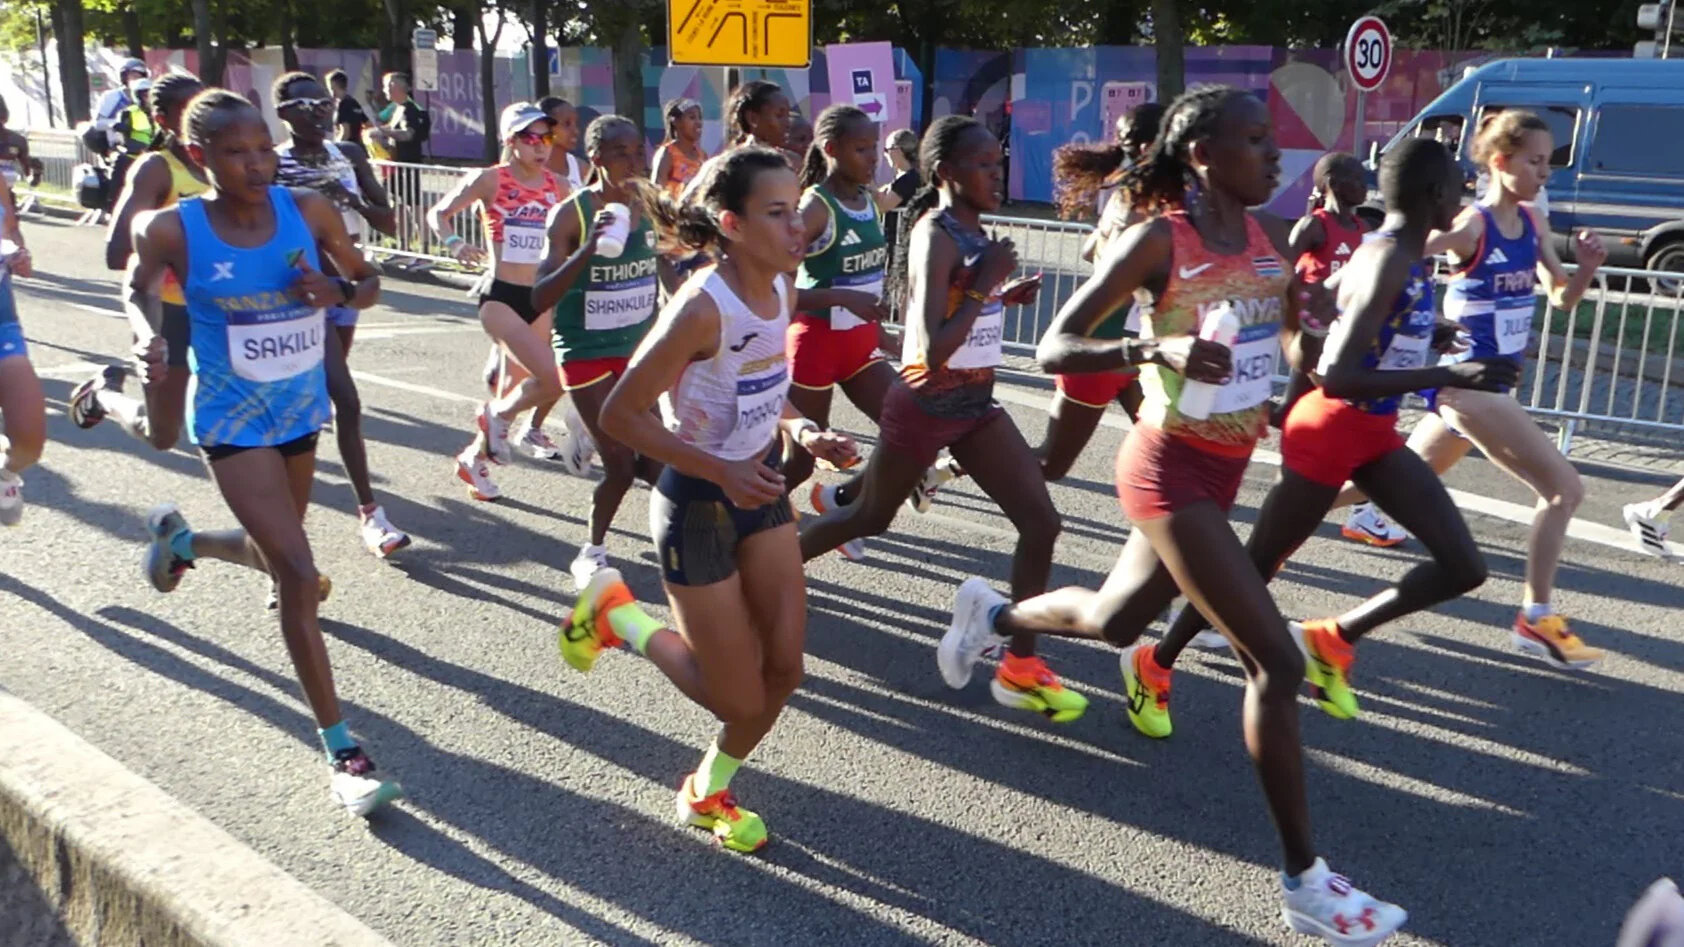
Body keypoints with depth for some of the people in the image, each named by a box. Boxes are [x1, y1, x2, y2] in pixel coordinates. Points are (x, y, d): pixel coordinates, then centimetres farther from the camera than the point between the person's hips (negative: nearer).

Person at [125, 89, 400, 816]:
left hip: (301, 408, 5)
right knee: (300, 576, -15)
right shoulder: (173, 230, -14)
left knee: (279, 554, 24)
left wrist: (337, 293, -19)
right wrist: (150, 335, -15)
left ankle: (180, 539, 58)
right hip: (233, 421, -5)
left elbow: (368, 282, 3)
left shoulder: (308, 210, -9)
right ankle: (341, 751, -5)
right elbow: (137, 289, 5)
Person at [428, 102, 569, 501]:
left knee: (516, 386, 14)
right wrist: (454, 243, -20)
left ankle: (474, 458, 35)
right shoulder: (490, 179, -7)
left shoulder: (556, 185, 4)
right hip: (501, 297, -5)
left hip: (542, 299, 5)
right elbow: (438, 214, -1)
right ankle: (497, 415, 8)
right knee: (552, 378, -21)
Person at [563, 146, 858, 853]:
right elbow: (619, 415, -22)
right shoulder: (702, 309, -27)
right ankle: (616, 615, 27)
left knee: (784, 672, 8)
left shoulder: (782, 291, -3)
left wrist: (802, 431, -5)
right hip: (696, 505, -7)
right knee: (740, 699, 5)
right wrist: (719, 471, -27)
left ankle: (708, 793, 35)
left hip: (760, 490, 7)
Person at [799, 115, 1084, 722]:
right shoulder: (936, 235, -21)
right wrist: (985, 284, -24)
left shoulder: (974, 232, 5)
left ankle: (1020, 668, 8)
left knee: (1041, 521, -1)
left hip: (977, 405, 8)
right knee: (869, 518, 13)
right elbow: (933, 350, -29)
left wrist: (1005, 297, 4)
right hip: (926, 405, -7)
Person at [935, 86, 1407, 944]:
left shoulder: (1271, 234, 5)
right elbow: (1053, 348, -17)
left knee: (1113, 621, 24)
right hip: (1173, 470, -8)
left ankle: (990, 614, 52)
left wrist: (1310, 306, -4)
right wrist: (1159, 348, -33)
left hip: (1224, 466, 8)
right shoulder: (1158, 239, -15)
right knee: (1276, 662, -10)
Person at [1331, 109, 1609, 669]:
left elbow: (1562, 298, 11)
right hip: (1468, 383, -9)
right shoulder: (1471, 227, -16)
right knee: (1563, 488, -9)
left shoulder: (1532, 224, 8)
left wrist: (1587, 266, -7)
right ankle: (1536, 619, 2)